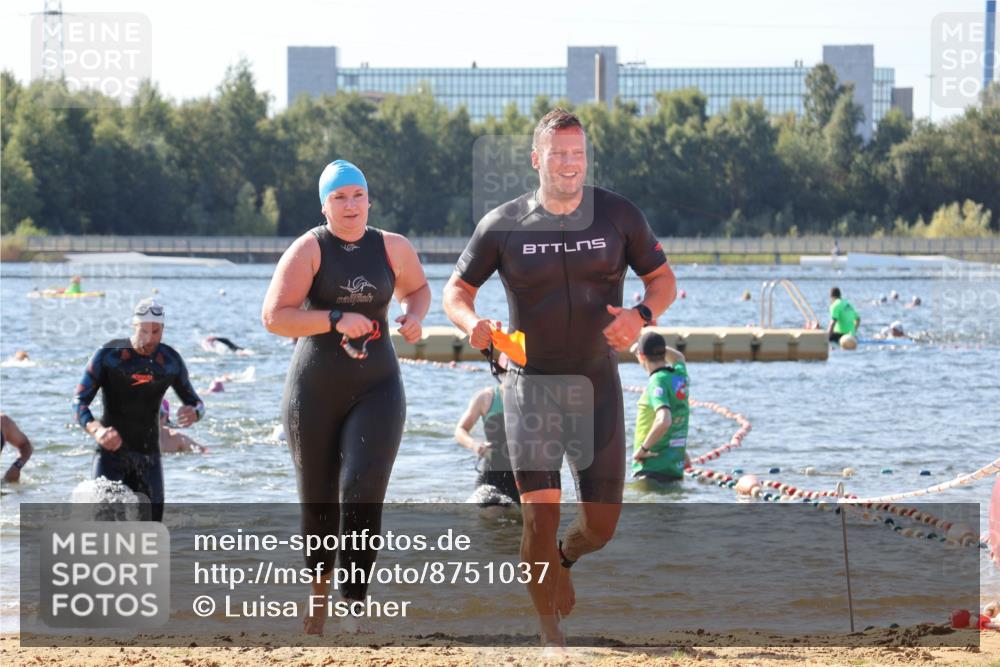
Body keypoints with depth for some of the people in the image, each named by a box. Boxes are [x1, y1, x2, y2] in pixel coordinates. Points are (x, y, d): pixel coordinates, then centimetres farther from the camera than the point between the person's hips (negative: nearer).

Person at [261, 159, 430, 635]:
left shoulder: (392, 247, 3)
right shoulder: (309, 249, -7)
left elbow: (416, 287, 25)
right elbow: (274, 317, -15)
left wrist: (415, 316, 2)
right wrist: (337, 320, -23)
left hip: (376, 389, 1)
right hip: (314, 392, -1)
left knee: (362, 494, -16)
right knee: (318, 502, 8)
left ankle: (353, 606, -17)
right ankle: (319, 587, 33)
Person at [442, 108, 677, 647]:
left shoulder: (618, 216, -2)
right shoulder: (503, 225, -5)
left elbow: (662, 279, 7)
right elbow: (456, 289, 6)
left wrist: (642, 314, -16)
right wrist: (471, 323, -17)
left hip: (597, 387, 2)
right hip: (530, 389, -2)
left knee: (600, 526, 4)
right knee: (540, 517, -13)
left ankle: (563, 558, 41)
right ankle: (549, 634, 3)